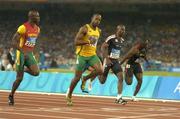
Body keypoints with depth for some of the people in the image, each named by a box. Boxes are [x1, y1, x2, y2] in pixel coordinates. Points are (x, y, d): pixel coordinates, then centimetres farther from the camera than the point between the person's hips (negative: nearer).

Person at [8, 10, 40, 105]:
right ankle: (11, 95, 17)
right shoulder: (23, 28, -17)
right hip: (21, 54, -6)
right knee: (20, 78, -3)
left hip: (30, 54, 6)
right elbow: (14, 42, -19)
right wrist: (23, 51, -29)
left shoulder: (37, 29, 5)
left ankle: (25, 69, 13)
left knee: (36, 72, -18)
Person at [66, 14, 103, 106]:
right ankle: (69, 95, 20)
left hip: (92, 55, 5)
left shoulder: (99, 31, 9)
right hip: (82, 55, -5)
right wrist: (88, 41, -29)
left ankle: (85, 78, 7)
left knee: (100, 70, -21)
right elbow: (76, 41, -21)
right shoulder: (84, 29, -12)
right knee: (77, 77, -1)